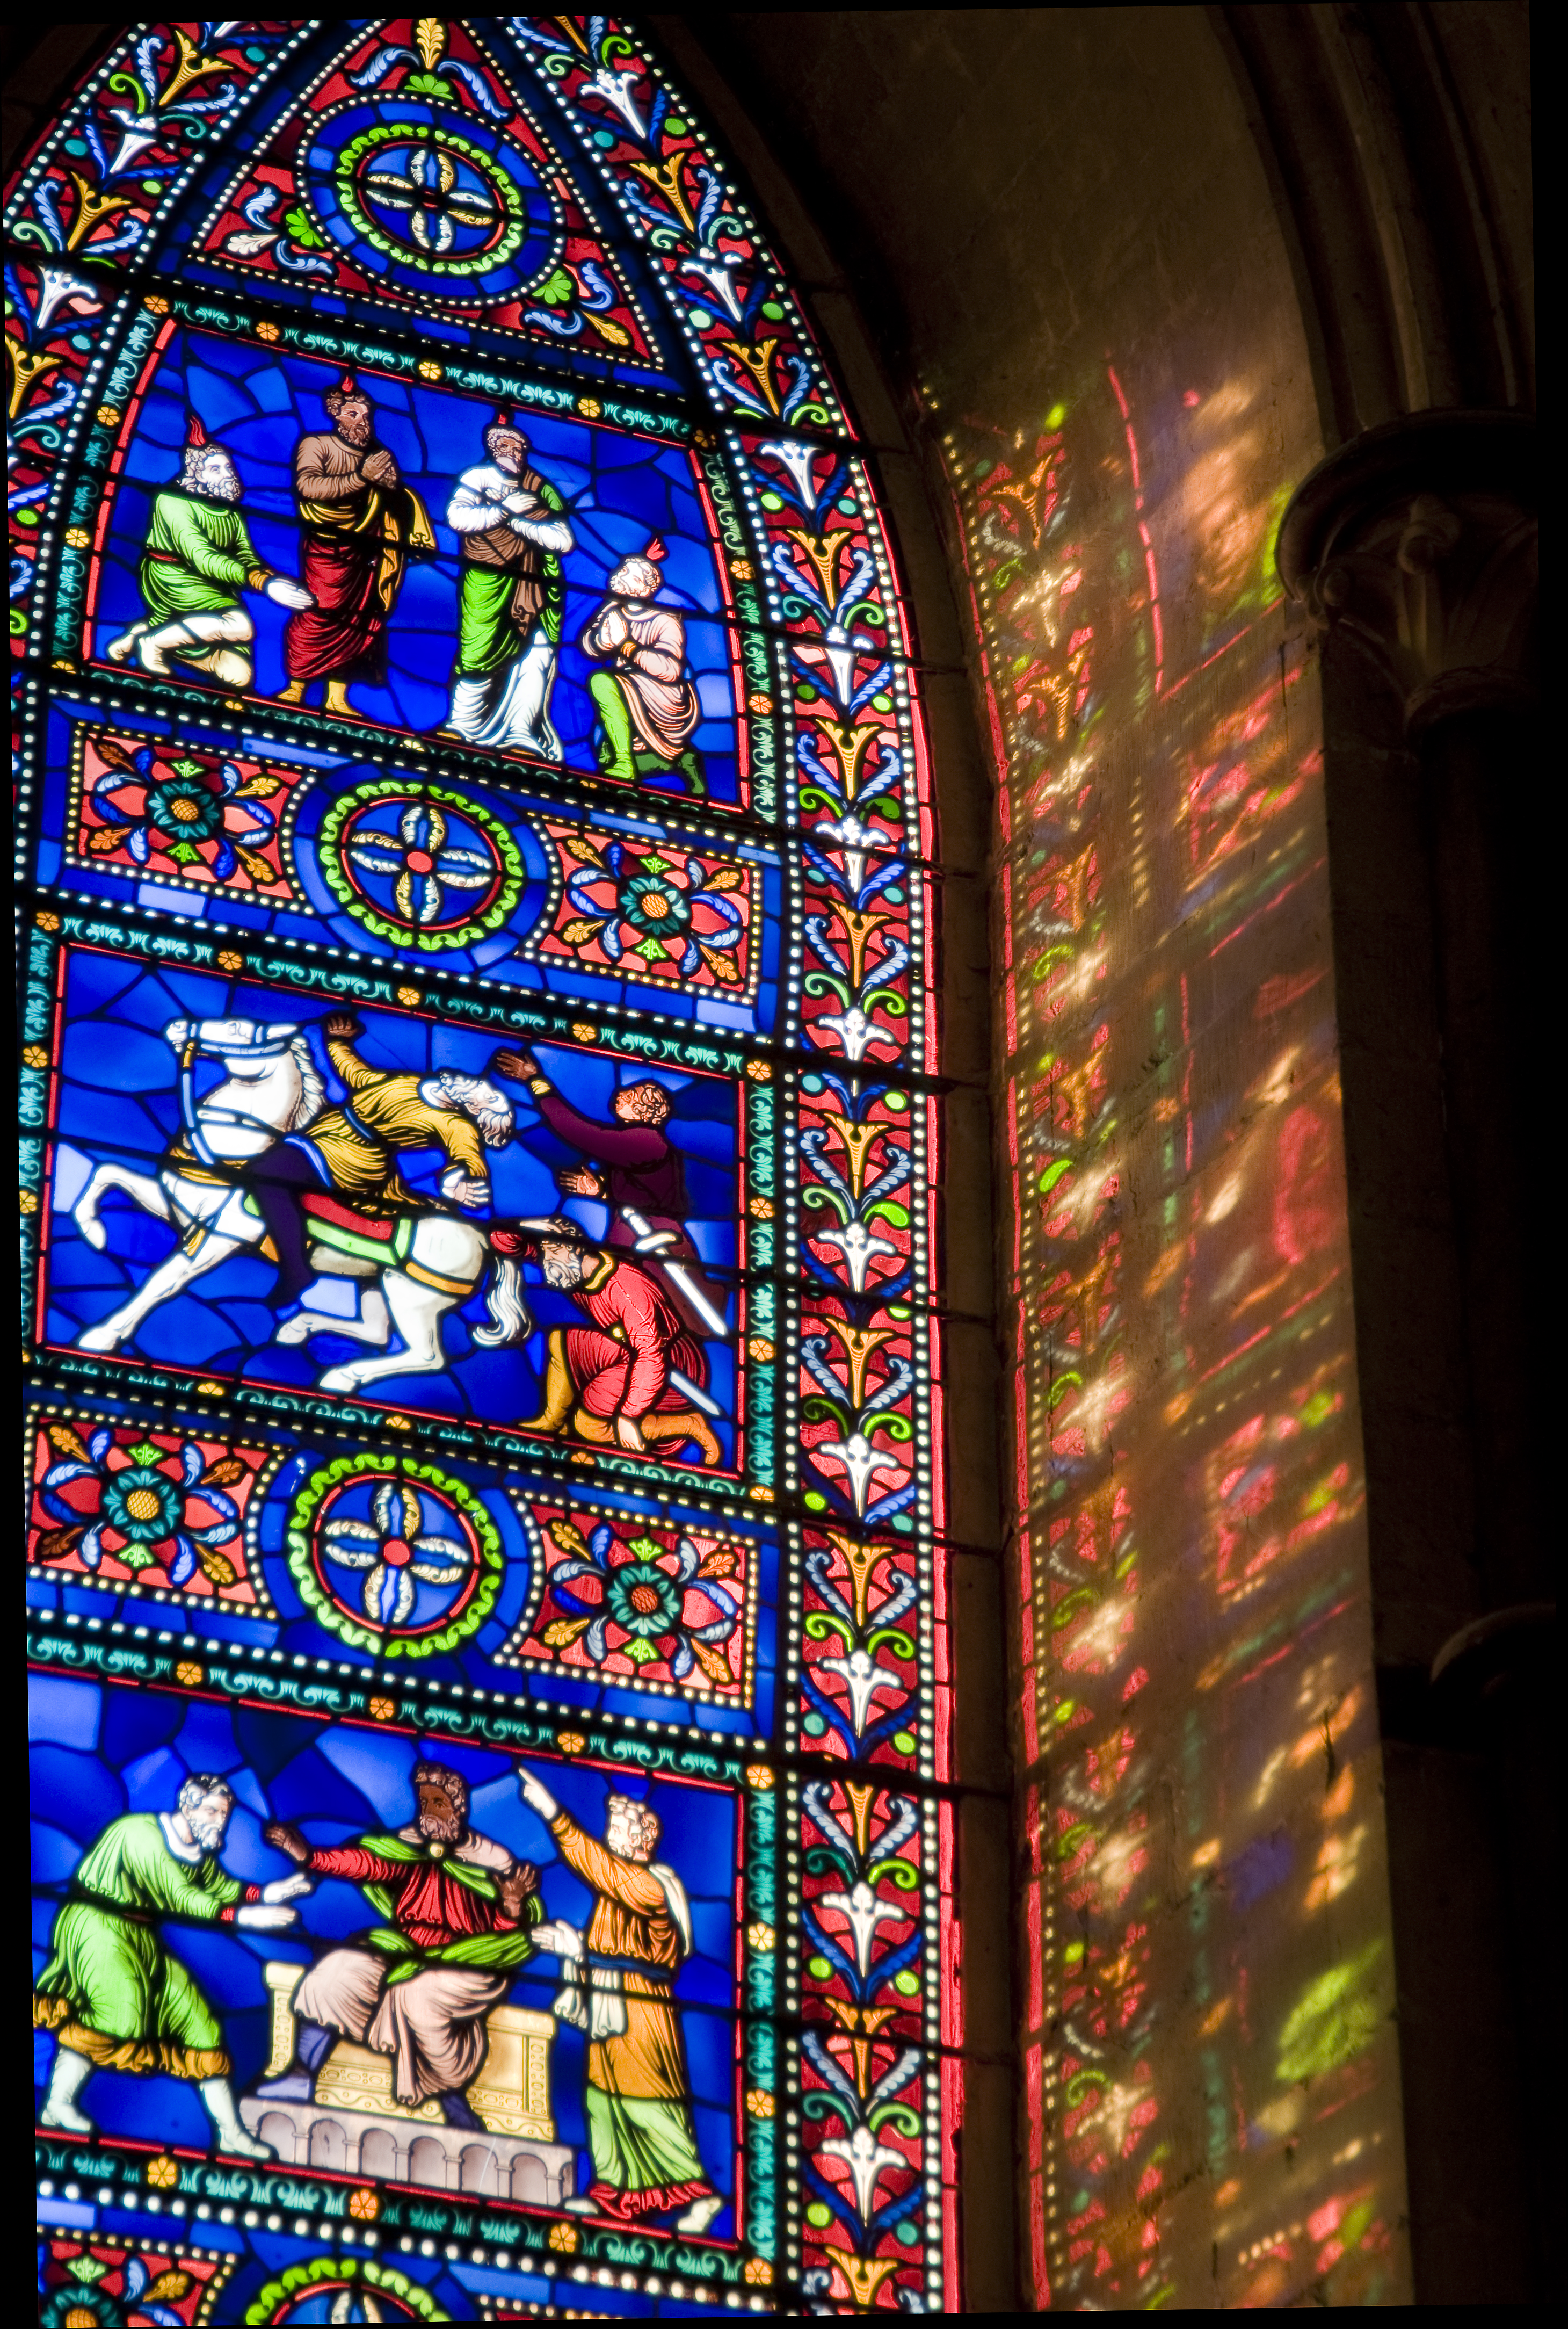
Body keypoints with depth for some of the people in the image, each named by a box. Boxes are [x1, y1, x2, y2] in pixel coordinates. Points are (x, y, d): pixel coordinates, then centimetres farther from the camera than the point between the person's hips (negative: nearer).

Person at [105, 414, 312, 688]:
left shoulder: (232, 513, 14)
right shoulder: (173, 502, -12)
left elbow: (246, 557, 0)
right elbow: (201, 557, -24)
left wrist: (266, 578, -27)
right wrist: (262, 582, -37)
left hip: (213, 590, 8)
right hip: (173, 580, -8)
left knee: (239, 675, -6)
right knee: (240, 625, -31)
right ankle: (154, 641, -15)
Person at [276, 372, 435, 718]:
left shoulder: (379, 456, 8)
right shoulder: (317, 446, -9)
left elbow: (401, 504, 7)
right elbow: (307, 485, -27)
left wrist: (390, 486, -17)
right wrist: (360, 477, -29)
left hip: (366, 554, 6)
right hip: (326, 550, -6)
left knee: (356, 623, 4)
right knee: (319, 615, -12)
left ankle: (337, 698, 9)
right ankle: (295, 689, -3)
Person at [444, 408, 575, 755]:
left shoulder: (542, 489, 10)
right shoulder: (479, 478, 3)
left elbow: (564, 541, -2)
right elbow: (456, 517, -15)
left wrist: (518, 522, -10)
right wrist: (505, 509, -16)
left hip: (535, 584, 3)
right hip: (489, 580, -3)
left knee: (538, 656, -2)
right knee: (479, 652, -9)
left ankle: (521, 732, 2)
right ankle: (464, 727, 3)